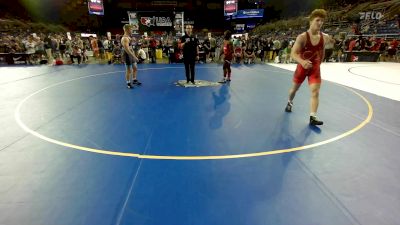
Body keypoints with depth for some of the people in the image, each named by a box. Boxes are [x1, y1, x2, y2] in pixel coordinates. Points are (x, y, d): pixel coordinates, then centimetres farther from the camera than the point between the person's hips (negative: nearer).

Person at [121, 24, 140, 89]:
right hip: (127, 55, -10)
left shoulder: (128, 37, 12)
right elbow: (127, 49, -28)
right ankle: (128, 83, 12)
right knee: (129, 70, -1)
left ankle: (134, 80, 33)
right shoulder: (125, 38, -20)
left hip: (131, 54, 10)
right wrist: (134, 56, -28)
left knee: (135, 68, 17)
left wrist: (133, 55, 22)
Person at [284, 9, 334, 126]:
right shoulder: (302, 37, -18)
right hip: (302, 66, -2)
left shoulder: (325, 37, -6)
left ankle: (313, 117, -12)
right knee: (294, 88, 16)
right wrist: (302, 62, -44)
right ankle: (290, 102, 47)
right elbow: (293, 53, -26)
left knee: (315, 91, -12)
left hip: (315, 68, 2)